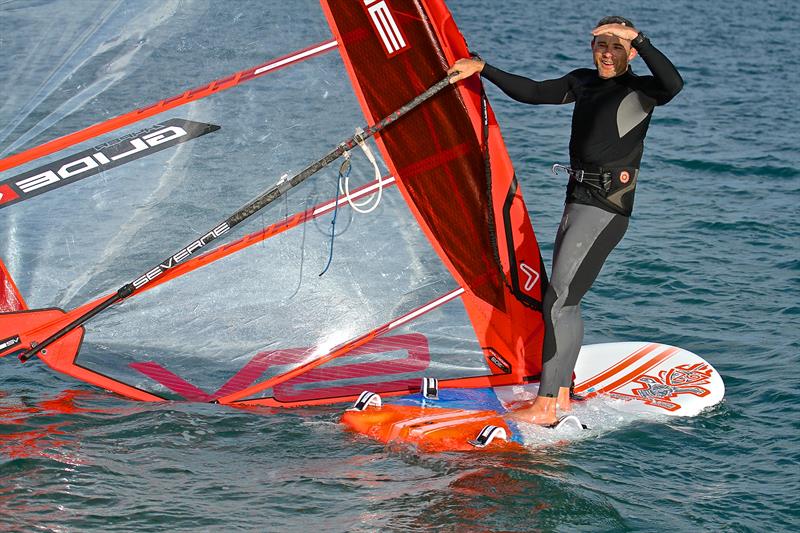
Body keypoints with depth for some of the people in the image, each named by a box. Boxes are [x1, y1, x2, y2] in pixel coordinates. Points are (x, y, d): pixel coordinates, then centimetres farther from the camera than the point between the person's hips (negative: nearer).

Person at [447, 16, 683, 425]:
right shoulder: (583, 82, 14)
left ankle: (545, 408, -13)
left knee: (558, 300, -14)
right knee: (565, 300, 13)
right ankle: (561, 396, 22)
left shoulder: (639, 91, -8)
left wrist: (637, 37, -28)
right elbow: (533, 92, 21)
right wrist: (483, 69, 19)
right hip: (578, 199, 9)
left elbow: (673, 84, -29)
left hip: (606, 207, -9)